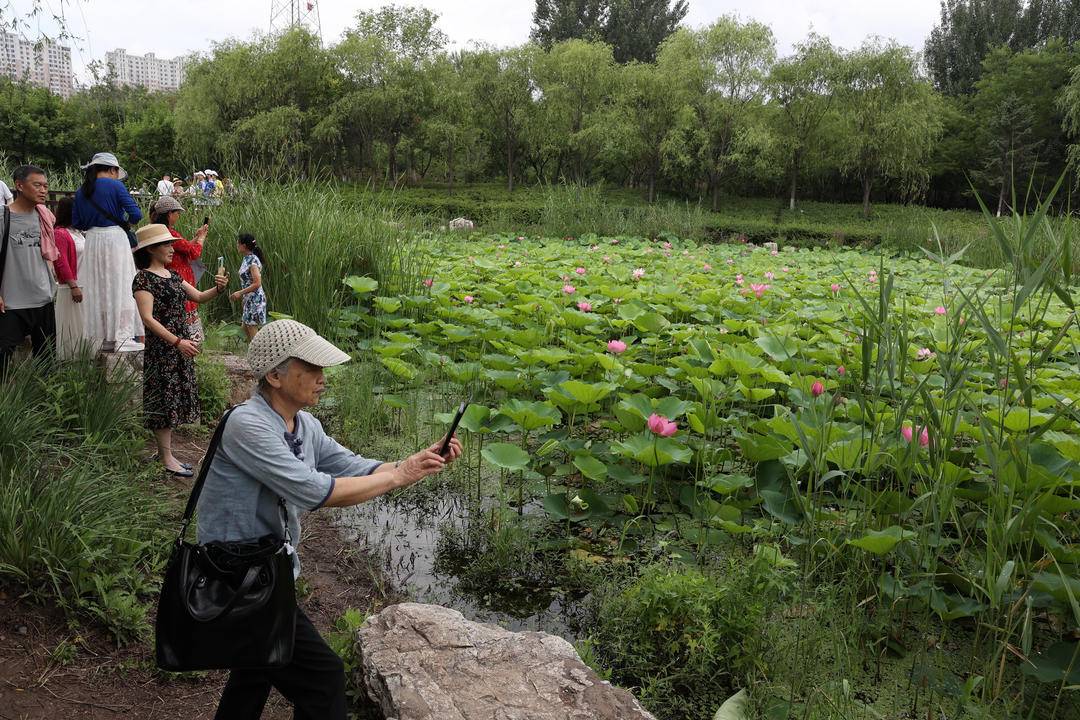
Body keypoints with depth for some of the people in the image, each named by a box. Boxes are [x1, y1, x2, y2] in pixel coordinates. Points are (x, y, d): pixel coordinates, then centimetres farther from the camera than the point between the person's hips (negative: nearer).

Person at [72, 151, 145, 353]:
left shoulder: (81, 192, 9)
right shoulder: (115, 186, -6)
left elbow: (76, 223, 10)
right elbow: (136, 214, -11)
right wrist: (125, 218, 9)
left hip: (92, 240, 5)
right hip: (114, 238, -5)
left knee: (96, 289, 10)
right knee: (118, 287, 0)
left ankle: (99, 337, 14)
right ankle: (119, 336, -2)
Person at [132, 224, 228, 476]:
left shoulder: (171, 275, 13)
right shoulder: (144, 278, -12)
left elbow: (198, 297, 14)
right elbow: (147, 318, -19)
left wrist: (218, 289, -7)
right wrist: (177, 342, -25)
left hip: (181, 346, 8)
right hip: (160, 346, -8)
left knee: (177, 397, 12)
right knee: (164, 398, -3)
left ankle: (164, 451, 22)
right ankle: (166, 458, 4)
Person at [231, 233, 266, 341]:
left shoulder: (253, 261, -18)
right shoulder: (246, 259, 10)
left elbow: (257, 283, -24)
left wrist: (240, 293, -20)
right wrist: (240, 294, 14)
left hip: (255, 299, -10)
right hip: (248, 299, 10)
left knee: (252, 329, -3)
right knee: (245, 328, 16)